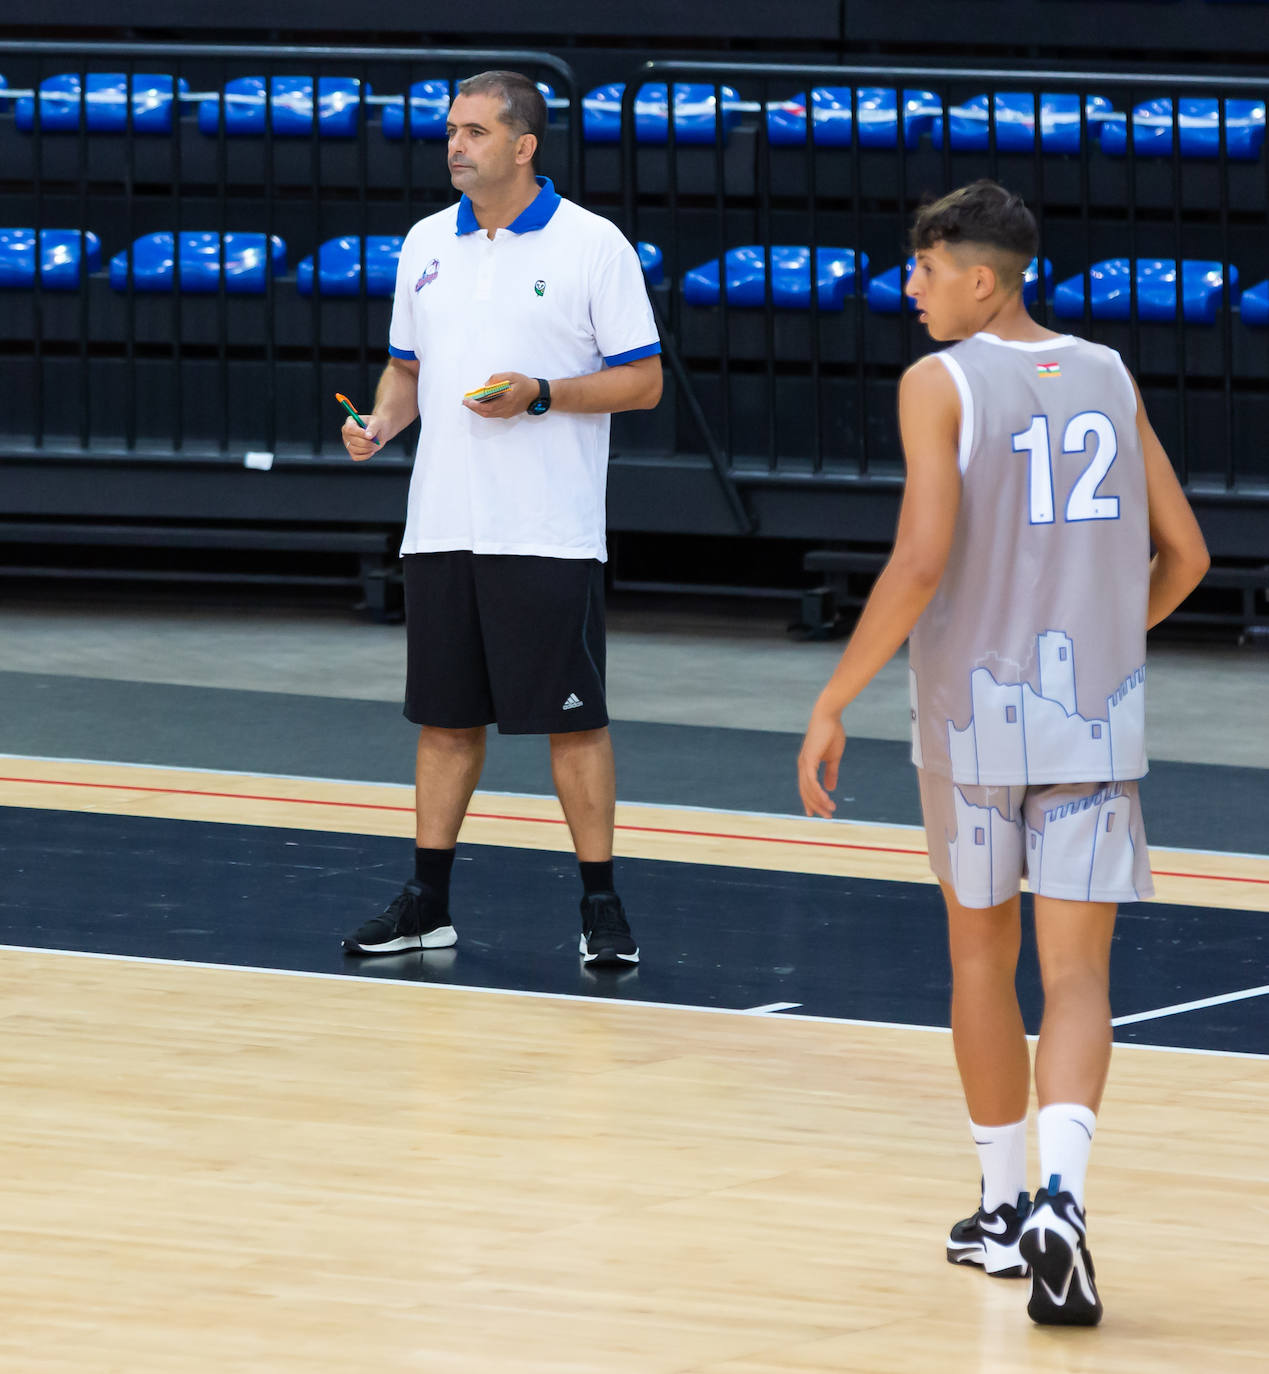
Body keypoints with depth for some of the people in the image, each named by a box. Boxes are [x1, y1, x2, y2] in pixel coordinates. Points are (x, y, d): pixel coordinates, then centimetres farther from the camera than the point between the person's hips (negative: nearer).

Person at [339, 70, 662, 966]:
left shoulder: (593, 246, -5)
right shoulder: (428, 244, 11)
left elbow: (643, 382, -5)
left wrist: (540, 395, -18)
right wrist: (381, 423, -1)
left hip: (549, 536, -5)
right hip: (441, 525, 5)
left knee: (573, 720, -3)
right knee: (445, 718, 9)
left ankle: (602, 907, 4)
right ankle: (428, 903, 16)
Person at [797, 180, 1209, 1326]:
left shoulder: (940, 384, -6)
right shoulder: (1109, 379, 8)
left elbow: (922, 563, -16)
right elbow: (1183, 555, 12)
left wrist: (833, 703, -9)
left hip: (975, 710, -2)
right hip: (1095, 716, 2)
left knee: (983, 953, 16)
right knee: (1076, 972, -1)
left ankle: (1007, 1208, 25)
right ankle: (1059, 1196, -24)